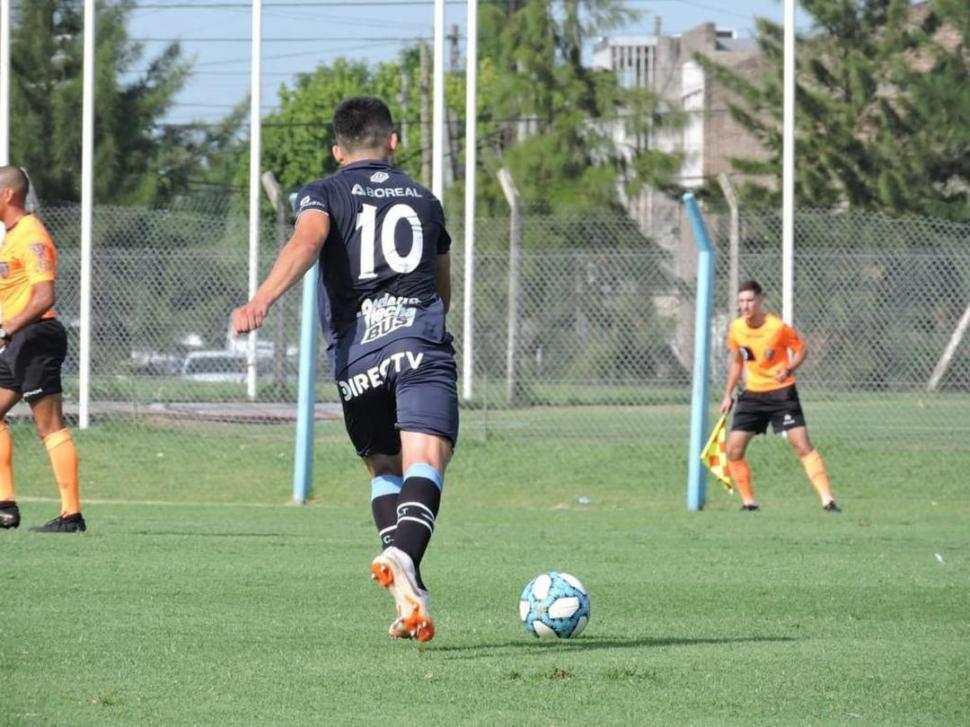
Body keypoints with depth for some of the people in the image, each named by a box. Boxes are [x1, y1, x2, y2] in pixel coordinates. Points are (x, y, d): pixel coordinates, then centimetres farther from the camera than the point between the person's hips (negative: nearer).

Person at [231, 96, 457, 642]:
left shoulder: (325, 194, 14)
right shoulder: (424, 199, 24)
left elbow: (306, 242, -10)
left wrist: (262, 300, -23)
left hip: (357, 352, 0)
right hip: (422, 342, 0)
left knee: (383, 469, 18)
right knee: (425, 460, -16)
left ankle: (409, 591, 1)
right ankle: (404, 555, -46)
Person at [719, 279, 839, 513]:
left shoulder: (778, 327, -16)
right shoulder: (736, 330, -1)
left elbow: (801, 350, -3)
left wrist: (788, 370, -22)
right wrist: (728, 395, 14)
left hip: (781, 391, -5)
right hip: (753, 394, 5)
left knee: (802, 444, -15)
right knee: (733, 450, -3)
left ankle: (827, 500, -13)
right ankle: (748, 502, 11)